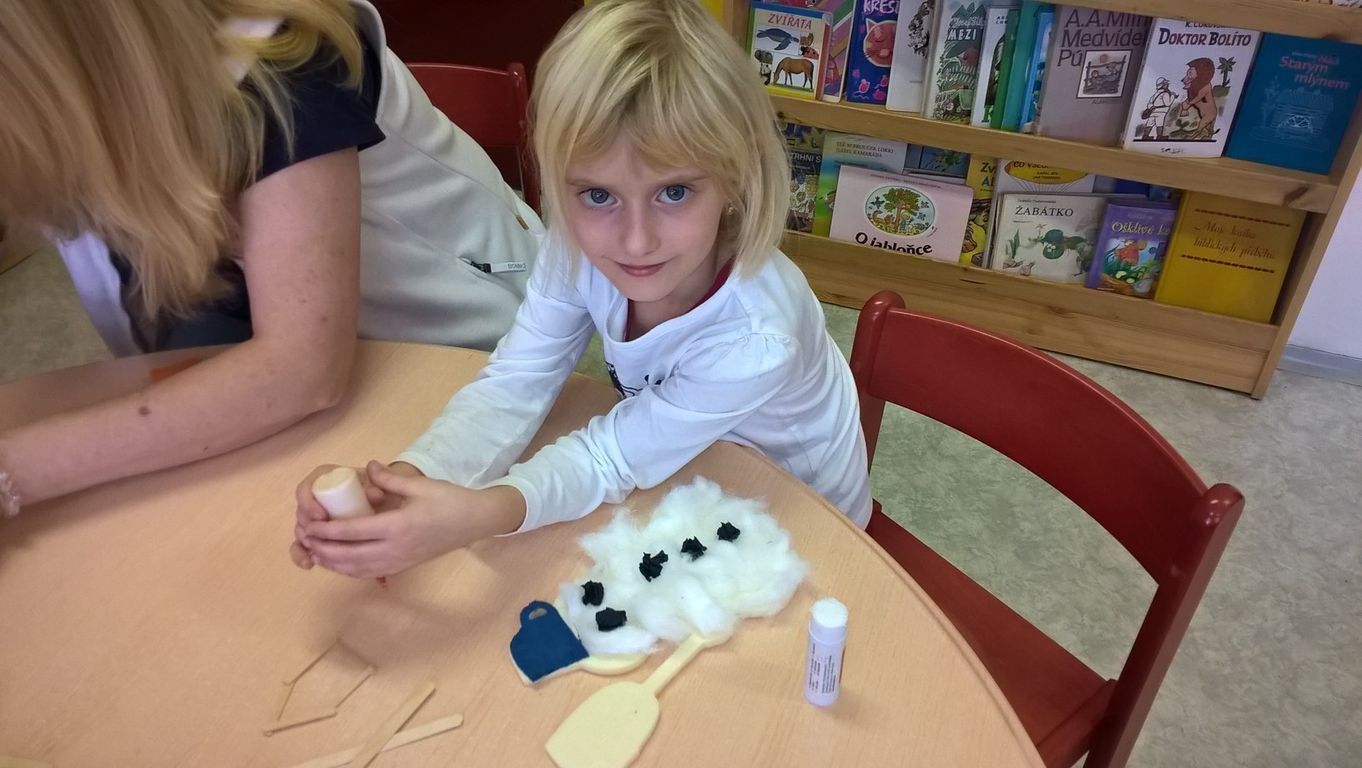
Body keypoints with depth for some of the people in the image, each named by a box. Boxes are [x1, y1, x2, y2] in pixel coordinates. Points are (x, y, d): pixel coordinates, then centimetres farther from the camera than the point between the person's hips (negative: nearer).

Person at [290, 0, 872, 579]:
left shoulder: (755, 341, -35)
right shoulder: (580, 248, -23)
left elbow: (611, 457, -28)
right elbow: (512, 386, -21)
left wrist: (478, 516, -45)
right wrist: (407, 481, -39)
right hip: (674, 484, 4)